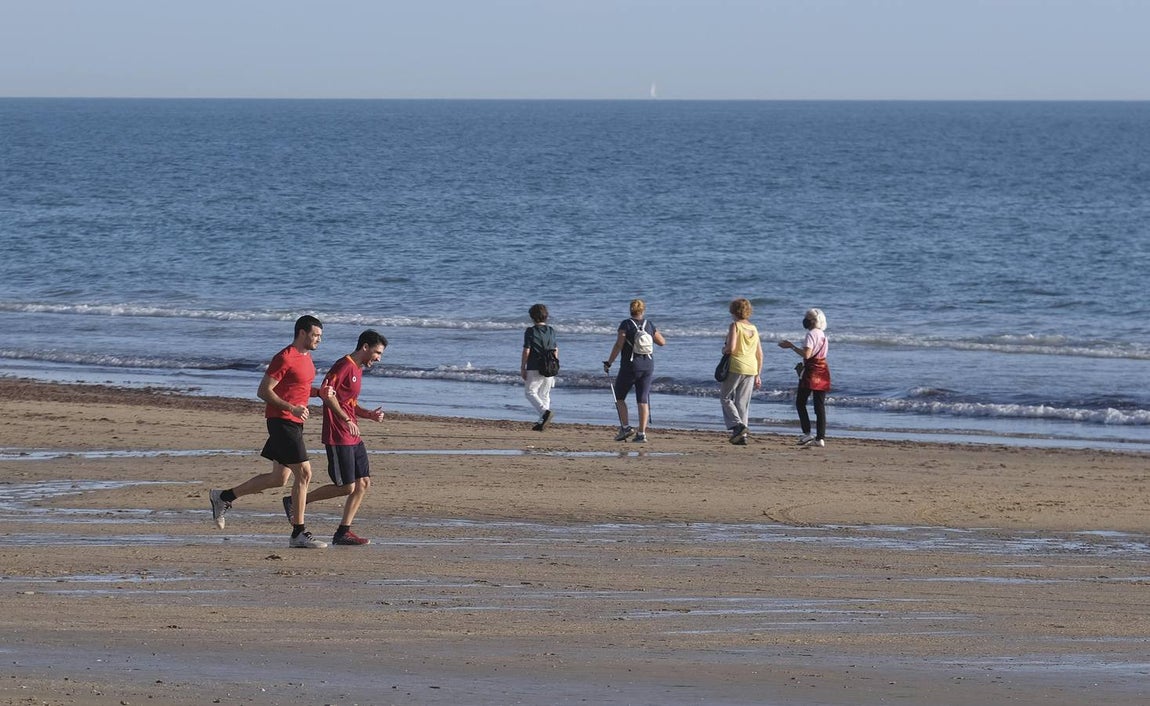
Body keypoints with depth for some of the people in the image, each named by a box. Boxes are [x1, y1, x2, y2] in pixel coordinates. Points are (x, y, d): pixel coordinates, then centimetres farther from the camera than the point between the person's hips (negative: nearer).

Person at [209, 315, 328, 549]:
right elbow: (263, 391, -17)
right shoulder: (285, 358, -14)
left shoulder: (306, 358, 15)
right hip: (281, 422, -10)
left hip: (293, 424, 10)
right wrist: (292, 408, -25)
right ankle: (299, 534, -6)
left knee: (279, 479, 12)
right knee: (304, 473, -11)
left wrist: (318, 392, 7)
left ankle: (223, 497, 25)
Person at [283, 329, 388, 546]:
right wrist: (346, 419, -24)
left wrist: (369, 414, 9)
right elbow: (326, 392, -22)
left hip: (353, 438, 10)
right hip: (338, 437, -10)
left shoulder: (356, 369, 19)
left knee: (363, 483, 5)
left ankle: (343, 532, 8)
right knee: (347, 487, -8)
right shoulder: (344, 365, -12)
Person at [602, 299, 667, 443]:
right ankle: (642, 433, -2)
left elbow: (619, 345, -14)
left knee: (619, 396, 13)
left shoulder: (626, 324, -7)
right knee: (643, 400, 4)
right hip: (647, 366, 4)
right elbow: (662, 342, 14)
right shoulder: (649, 325, 5)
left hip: (630, 366, -4)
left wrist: (608, 363, -9)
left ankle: (626, 427, 0)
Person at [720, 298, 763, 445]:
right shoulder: (754, 328, 11)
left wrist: (724, 350, 5)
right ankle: (742, 436, 7)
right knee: (743, 402, 10)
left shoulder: (735, 326, -7)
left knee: (725, 397, 9)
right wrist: (758, 375, 18)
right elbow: (760, 354, 12)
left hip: (736, 367, -6)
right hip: (751, 369, 6)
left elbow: (731, 348, -18)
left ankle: (737, 425, -10)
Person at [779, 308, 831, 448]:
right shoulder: (823, 335, 15)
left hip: (811, 371, -8)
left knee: (800, 402, 2)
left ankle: (807, 434, -7)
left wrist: (791, 346, -12)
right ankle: (820, 437, 0)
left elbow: (806, 354, -20)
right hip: (823, 370, 8)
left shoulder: (811, 334, -12)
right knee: (820, 405, 5)